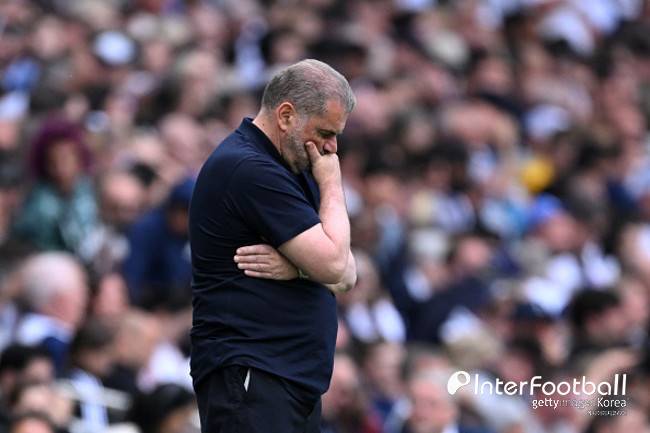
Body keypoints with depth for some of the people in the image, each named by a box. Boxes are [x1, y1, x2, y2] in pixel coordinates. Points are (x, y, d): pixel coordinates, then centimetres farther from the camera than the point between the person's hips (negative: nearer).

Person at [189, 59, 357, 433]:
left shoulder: (293, 170, 19)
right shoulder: (247, 169, -13)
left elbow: (345, 275, 14)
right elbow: (332, 264, -16)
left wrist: (299, 267, -9)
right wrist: (331, 185, 0)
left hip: (298, 381, 9)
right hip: (249, 376, -9)